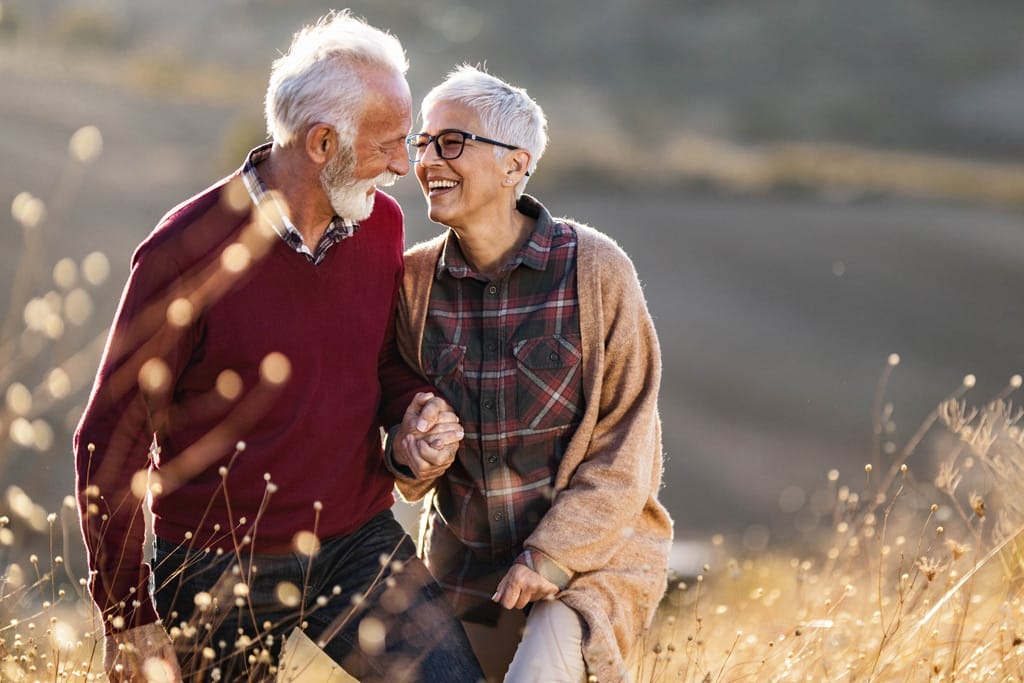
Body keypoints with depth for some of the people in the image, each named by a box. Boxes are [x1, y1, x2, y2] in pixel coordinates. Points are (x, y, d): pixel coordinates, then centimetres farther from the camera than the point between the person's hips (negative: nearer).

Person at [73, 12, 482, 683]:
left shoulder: (381, 223, 1)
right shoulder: (189, 250, -16)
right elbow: (110, 441, -11)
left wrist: (417, 406, -6)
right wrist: (129, 619, -12)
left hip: (361, 544, 4)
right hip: (219, 570, -4)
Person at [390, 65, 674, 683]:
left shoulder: (594, 268, -12)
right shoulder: (416, 278, -2)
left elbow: (627, 449, -9)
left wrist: (552, 556, -16)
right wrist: (414, 459, -14)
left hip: (591, 555, -4)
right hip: (465, 561, 4)